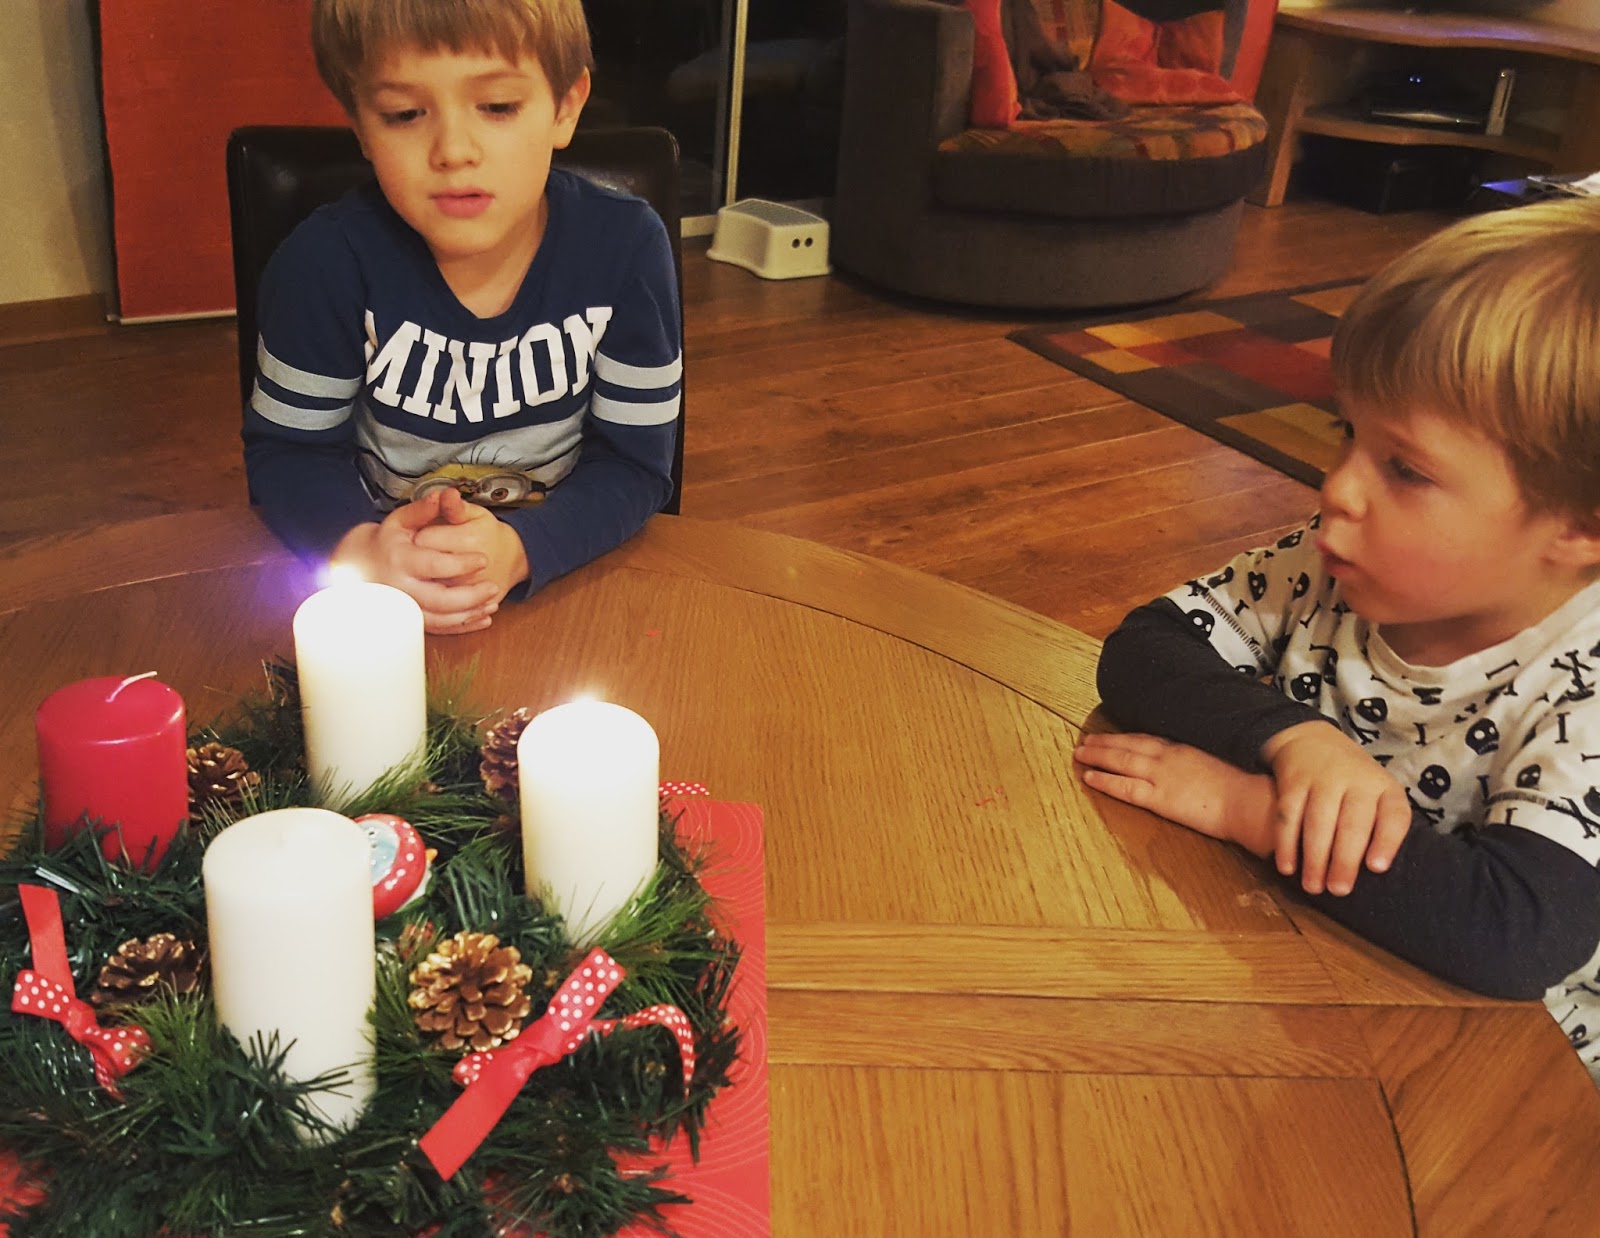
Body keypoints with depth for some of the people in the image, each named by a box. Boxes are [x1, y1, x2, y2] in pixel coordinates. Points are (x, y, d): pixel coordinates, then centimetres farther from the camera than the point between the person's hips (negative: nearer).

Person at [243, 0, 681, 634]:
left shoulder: (626, 247, -12)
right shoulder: (327, 261, -13)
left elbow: (634, 462, -8)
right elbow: (287, 448, -2)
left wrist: (517, 548, -26)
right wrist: (358, 547, -23)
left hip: (565, 575, 0)